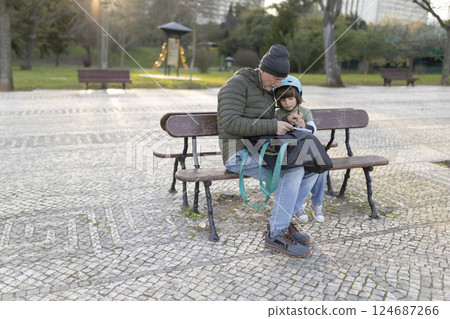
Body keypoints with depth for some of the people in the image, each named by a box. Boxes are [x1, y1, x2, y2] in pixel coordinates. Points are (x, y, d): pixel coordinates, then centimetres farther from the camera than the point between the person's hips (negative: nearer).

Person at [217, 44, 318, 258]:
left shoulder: (268, 91, 18)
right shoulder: (237, 84, -10)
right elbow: (231, 124, -23)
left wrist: (287, 124, 5)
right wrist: (272, 126, -24)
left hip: (260, 151, 9)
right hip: (240, 154, -9)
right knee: (293, 170, -26)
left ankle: (281, 221, 2)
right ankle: (277, 234, -15)